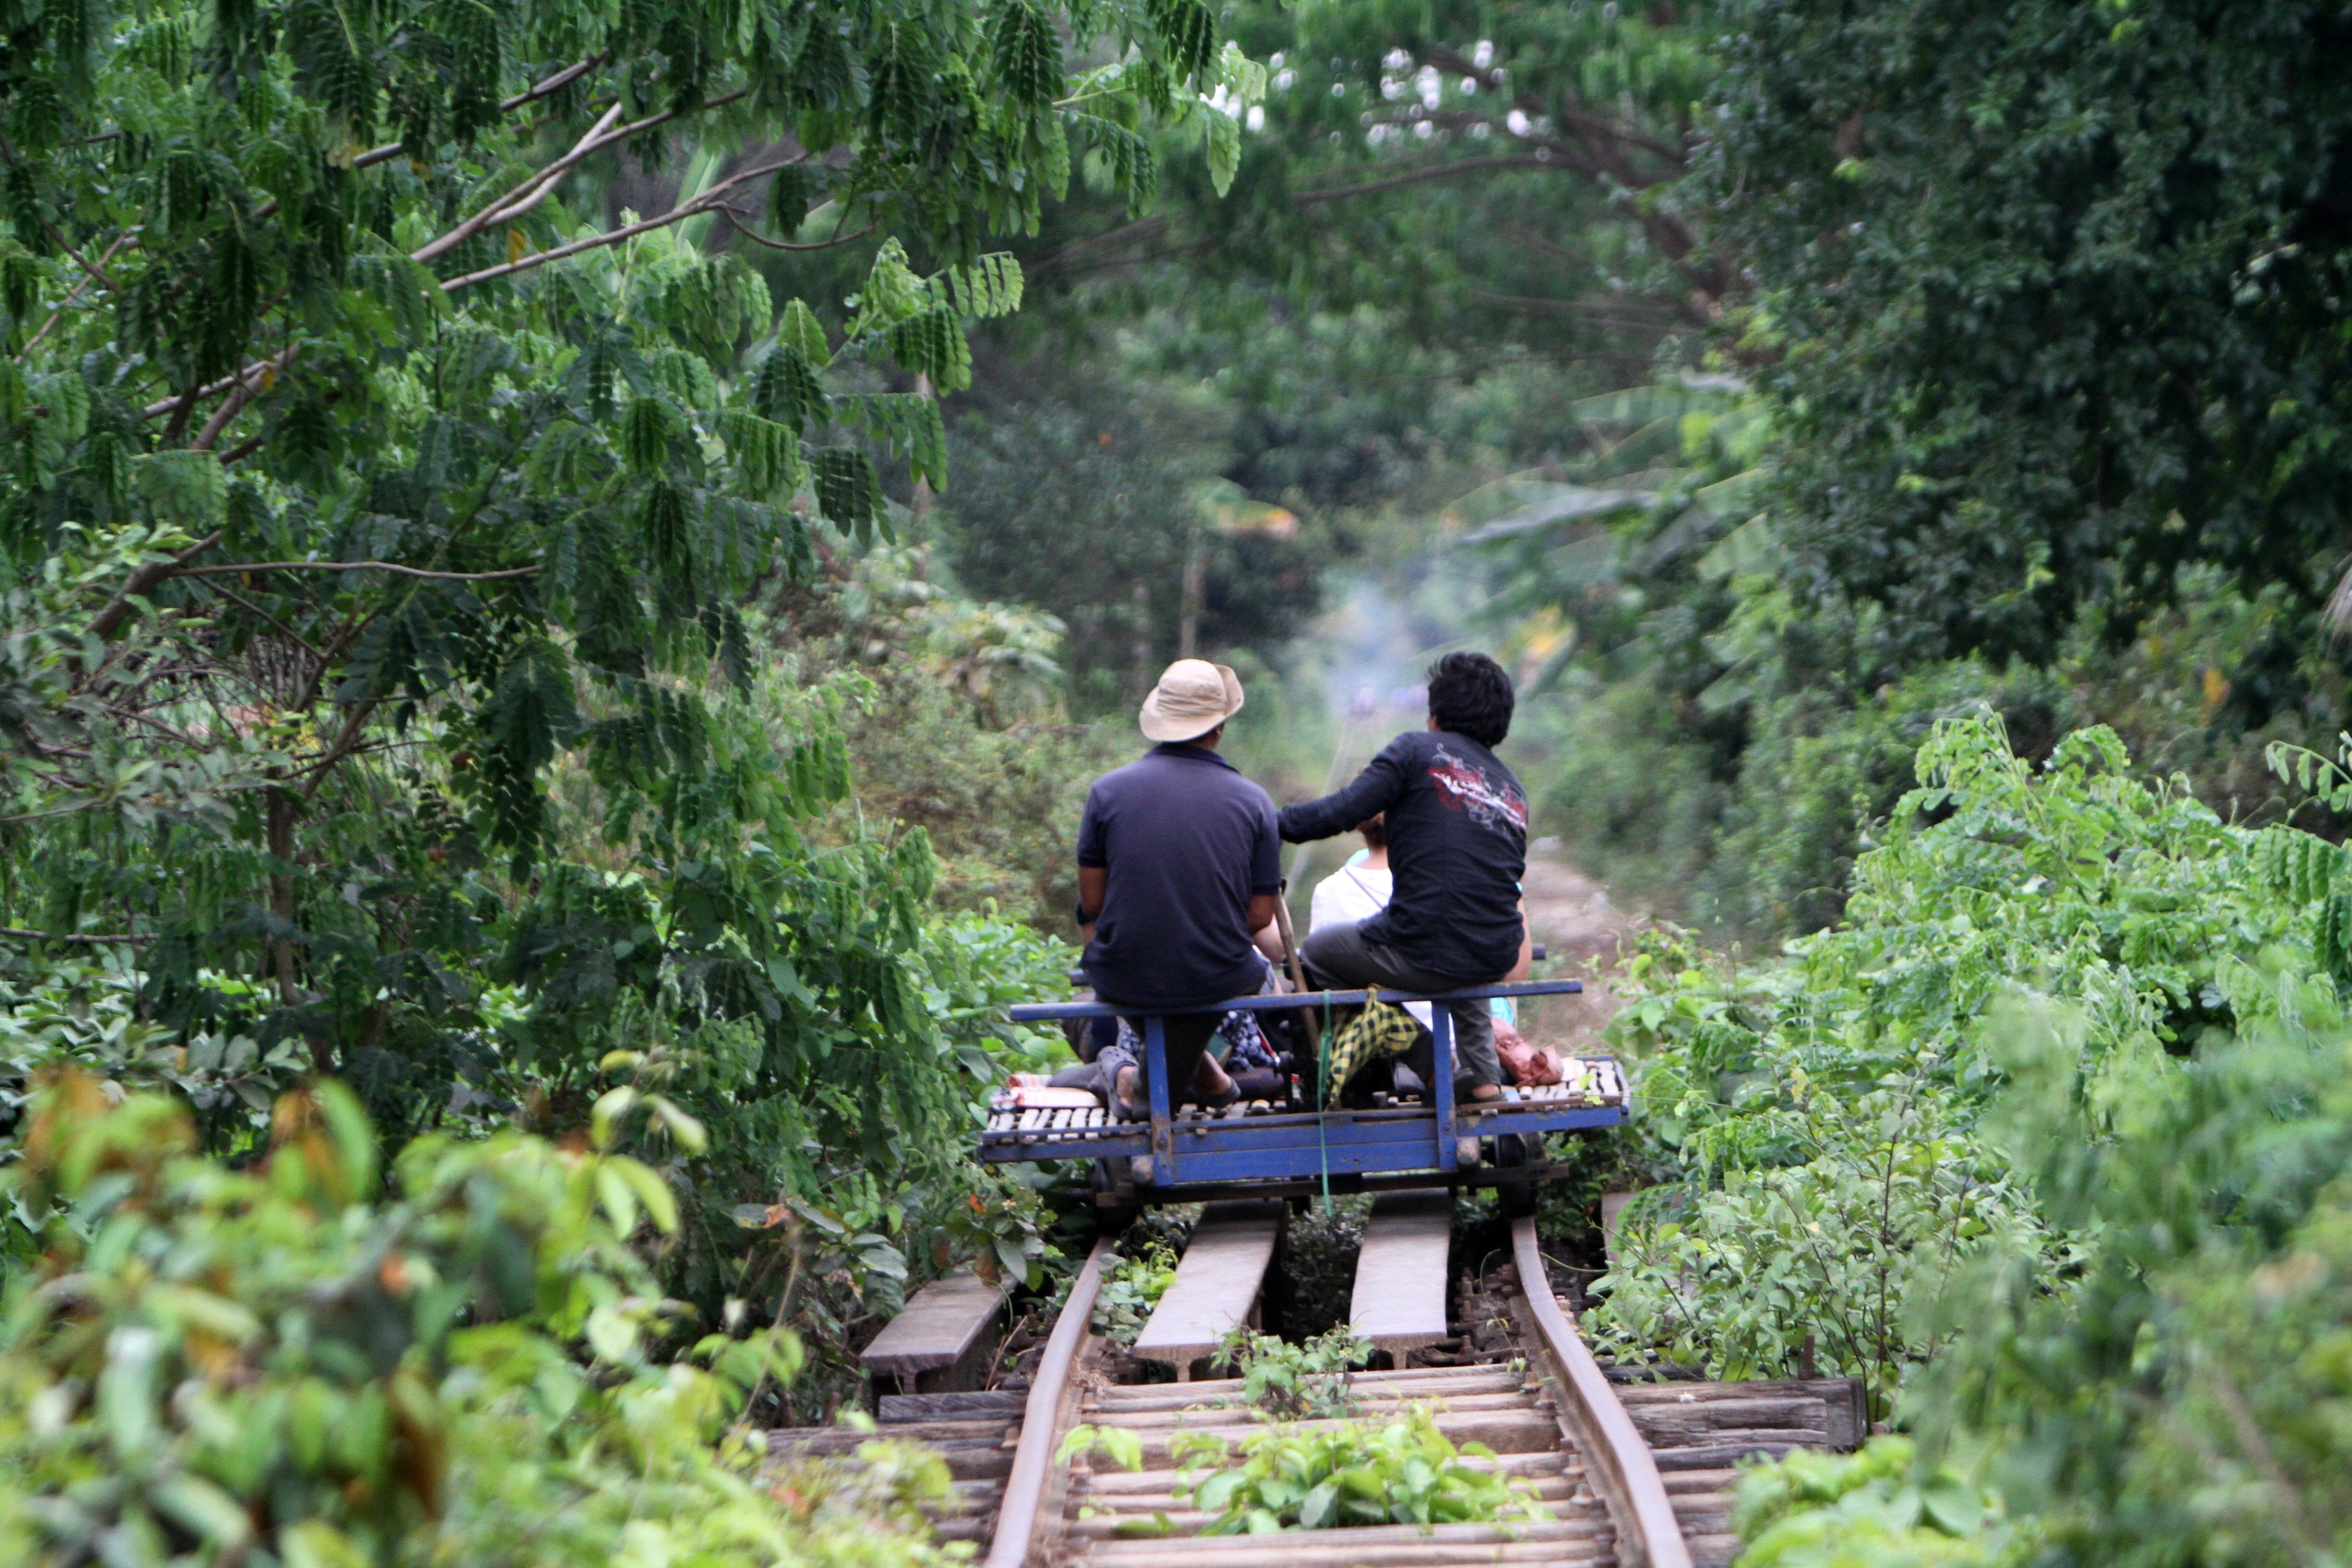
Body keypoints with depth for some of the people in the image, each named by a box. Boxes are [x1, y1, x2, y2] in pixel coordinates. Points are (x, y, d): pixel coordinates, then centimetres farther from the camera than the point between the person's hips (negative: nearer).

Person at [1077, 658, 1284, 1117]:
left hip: (1123, 980, -1)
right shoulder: (1252, 800, -4)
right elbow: (1259, 915, -1)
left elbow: (1092, 902, -2)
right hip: (1217, 983, 1)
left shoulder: (1108, 790, -6)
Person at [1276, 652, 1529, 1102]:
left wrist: (1275, 823, 3)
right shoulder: (1514, 789, 15)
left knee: (1315, 953, 21)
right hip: (1497, 959, 7)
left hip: (1424, 954, -6)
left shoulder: (1418, 750, -2)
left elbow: (1343, 811, -11)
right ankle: (1481, 1071, 28)